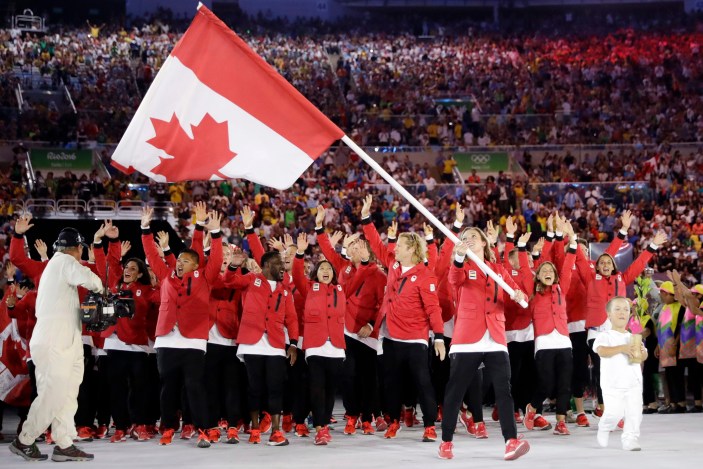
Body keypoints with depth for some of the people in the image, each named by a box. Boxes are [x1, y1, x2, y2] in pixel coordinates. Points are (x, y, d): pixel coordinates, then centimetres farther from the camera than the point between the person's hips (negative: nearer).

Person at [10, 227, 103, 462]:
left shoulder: (55, 264, 21)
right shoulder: (65, 261, -9)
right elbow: (90, 280, -27)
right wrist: (99, 288, -5)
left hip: (62, 342, 10)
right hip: (54, 343, -10)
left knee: (66, 395, 8)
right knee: (53, 395, -7)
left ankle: (64, 444, 6)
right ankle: (24, 441, 1)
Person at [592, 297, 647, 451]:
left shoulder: (632, 338, 13)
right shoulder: (605, 336, -2)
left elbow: (644, 356, 7)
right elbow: (602, 351, -21)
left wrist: (642, 351, -19)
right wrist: (623, 348, -30)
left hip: (633, 384, 4)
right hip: (612, 384, -4)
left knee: (634, 412, -4)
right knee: (614, 412, -10)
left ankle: (630, 439, 4)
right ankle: (604, 428, 20)